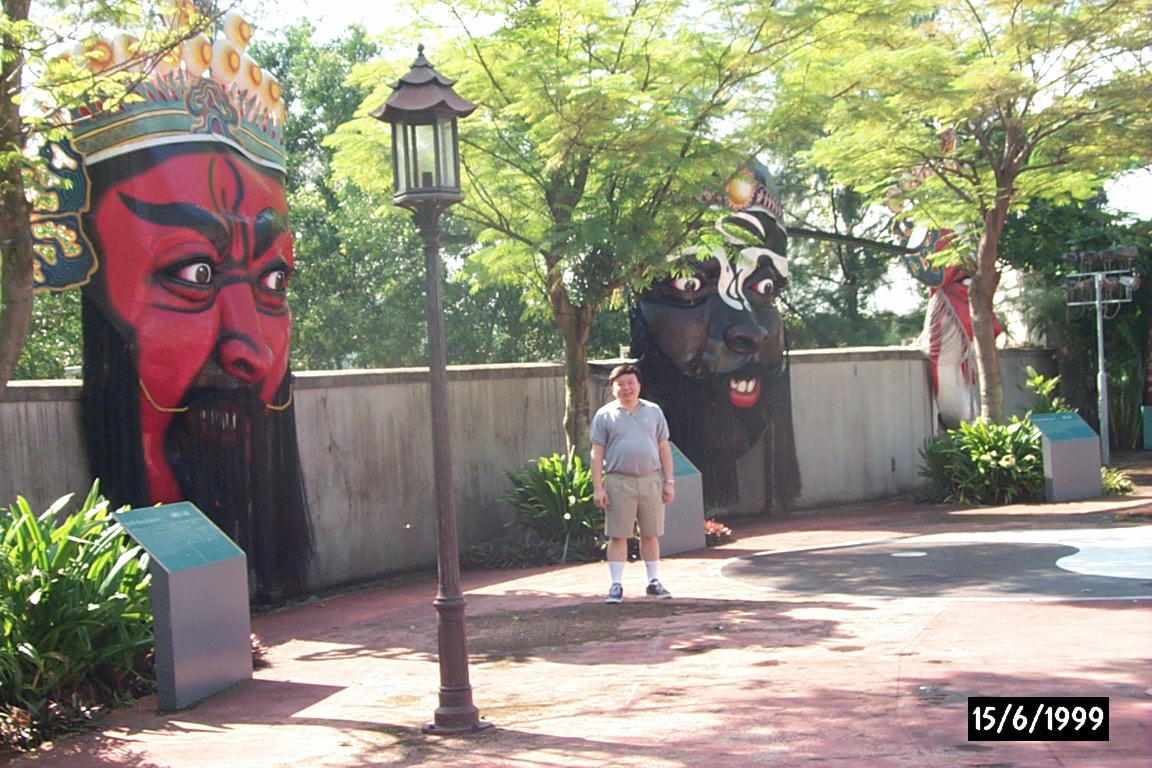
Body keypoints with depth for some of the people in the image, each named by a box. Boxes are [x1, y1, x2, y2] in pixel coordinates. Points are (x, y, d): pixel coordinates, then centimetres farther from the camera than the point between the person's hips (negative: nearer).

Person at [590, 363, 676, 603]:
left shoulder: (653, 412, 11)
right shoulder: (605, 416, 3)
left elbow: (664, 448, 12)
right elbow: (597, 453, 1)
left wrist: (669, 481, 6)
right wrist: (598, 488, -6)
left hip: (650, 480, 2)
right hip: (618, 482, -2)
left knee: (650, 534, 8)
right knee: (618, 535, 0)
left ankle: (653, 581, 18)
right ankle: (616, 584, 6)